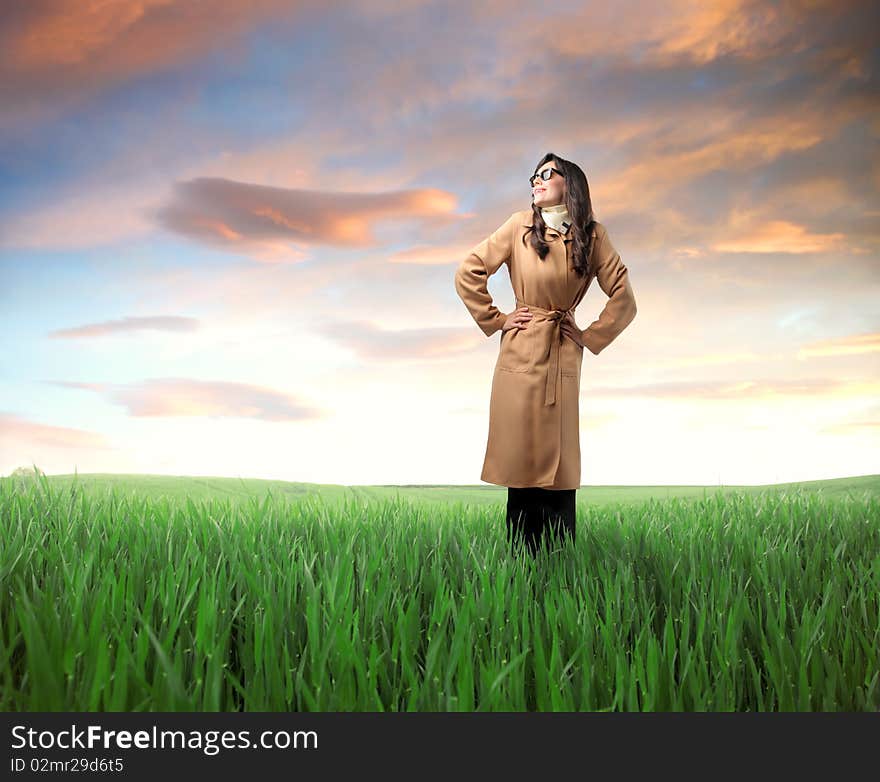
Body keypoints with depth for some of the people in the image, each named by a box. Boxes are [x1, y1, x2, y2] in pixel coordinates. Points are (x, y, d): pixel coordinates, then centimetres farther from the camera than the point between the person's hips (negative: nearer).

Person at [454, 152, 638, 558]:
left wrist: (590, 337, 2)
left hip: (563, 359, 1)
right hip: (520, 354, -1)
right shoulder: (521, 226, 2)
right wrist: (495, 321, 3)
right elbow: (468, 273, 5)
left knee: (560, 465, 1)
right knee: (521, 460, 0)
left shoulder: (592, 234, 5)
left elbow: (624, 299, 7)